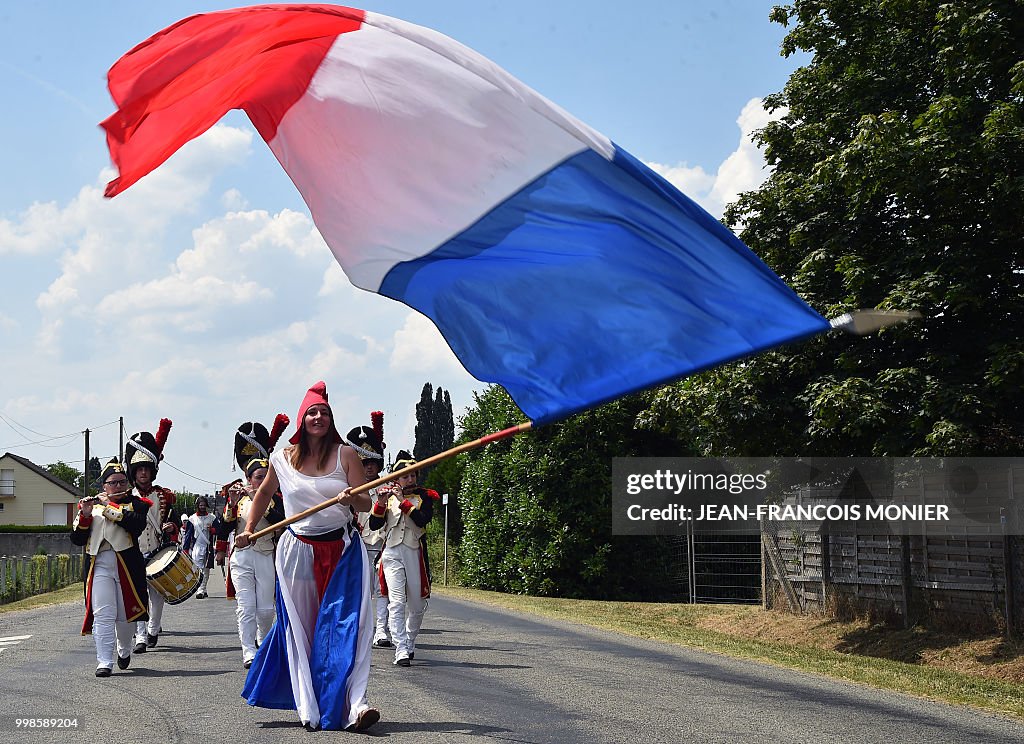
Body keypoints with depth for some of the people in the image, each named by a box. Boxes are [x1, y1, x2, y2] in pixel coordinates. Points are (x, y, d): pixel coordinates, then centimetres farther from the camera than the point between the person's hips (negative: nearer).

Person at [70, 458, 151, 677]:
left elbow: (137, 525, -14)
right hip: (100, 565, 0)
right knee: (103, 615, -11)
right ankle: (104, 662, -12)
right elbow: (77, 539, 7)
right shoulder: (91, 505, 14)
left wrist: (110, 508, -13)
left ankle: (124, 650, 34)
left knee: (126, 615, 7)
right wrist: (85, 515, -9)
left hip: (127, 565, 0)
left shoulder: (135, 503, 9)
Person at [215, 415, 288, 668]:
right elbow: (225, 525, 5)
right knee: (246, 606, -9)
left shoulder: (275, 499, 4)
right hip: (241, 556, -1)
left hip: (266, 557, 1)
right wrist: (233, 503, -9)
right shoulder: (236, 495, 5)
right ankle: (248, 652, -12)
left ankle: (263, 643, 29)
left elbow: (281, 522, -14)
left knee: (266, 608, 5)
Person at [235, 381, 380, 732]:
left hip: (342, 551, -1)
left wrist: (352, 498, -25)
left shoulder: (346, 455, 0)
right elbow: (263, 493, 23)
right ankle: (309, 711, 8)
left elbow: (366, 503, -3)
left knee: (349, 624, -12)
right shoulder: (283, 458, 4)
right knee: (301, 630, 2)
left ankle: (355, 706, -17)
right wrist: (248, 529, 15)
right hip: (298, 552, 1)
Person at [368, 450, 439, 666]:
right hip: (392, 553, -1)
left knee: (416, 604, 8)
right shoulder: (388, 496, 9)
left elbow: (423, 520, -12)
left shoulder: (423, 497, 6)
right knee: (396, 602, -13)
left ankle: (410, 643, 30)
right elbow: (374, 525, 1)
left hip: (414, 553, 1)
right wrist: (381, 502, -13)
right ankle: (401, 650, -17)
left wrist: (403, 501, -18)